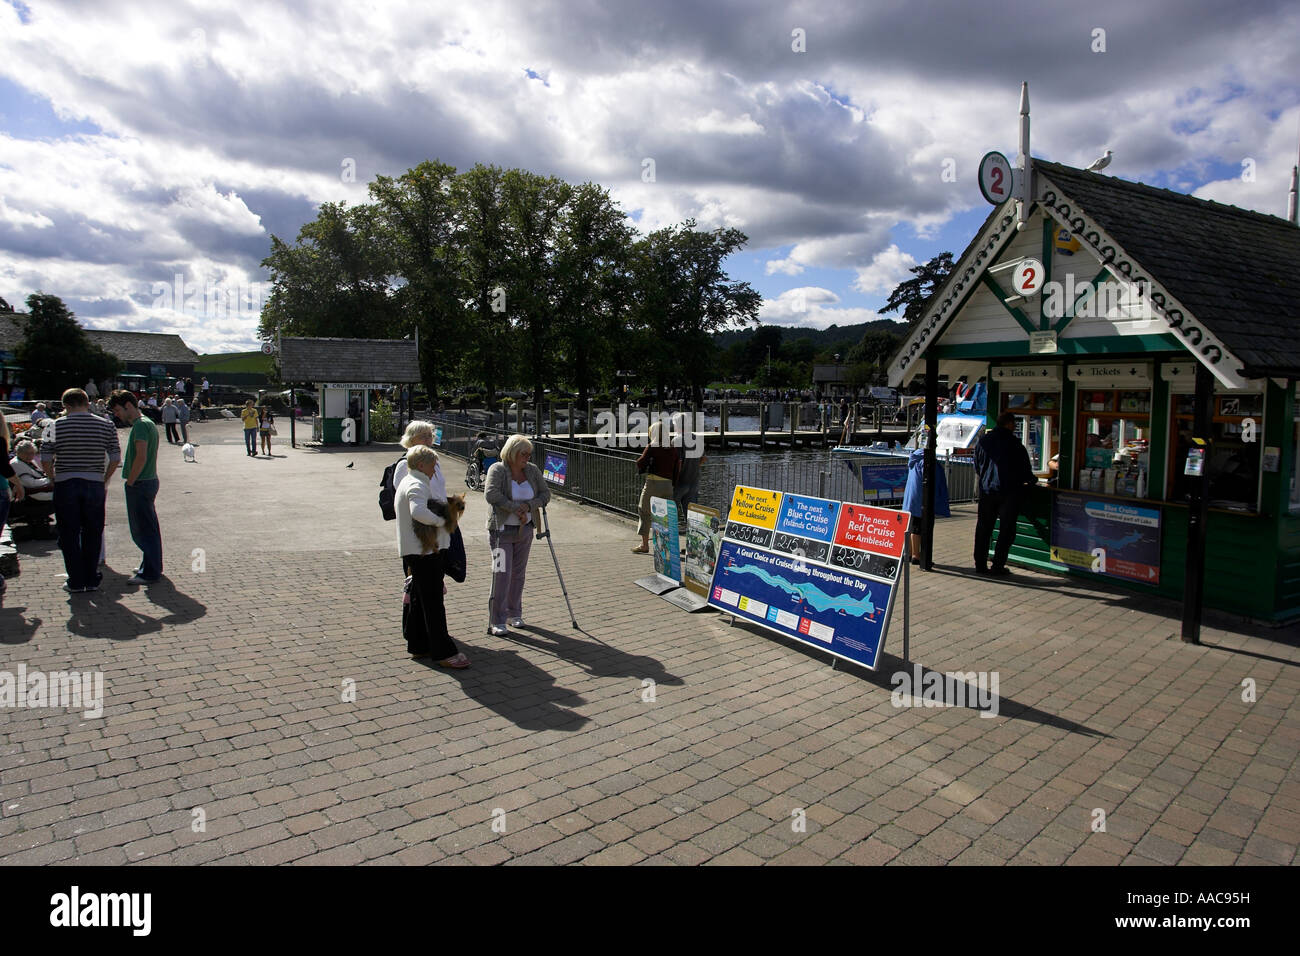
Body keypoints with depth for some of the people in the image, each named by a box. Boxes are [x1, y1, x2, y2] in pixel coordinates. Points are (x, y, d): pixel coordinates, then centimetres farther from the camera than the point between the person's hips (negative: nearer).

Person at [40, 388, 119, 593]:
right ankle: (92, 580, 16)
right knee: (92, 534, 12)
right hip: (94, 484, 2)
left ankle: (76, 582, 12)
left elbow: (45, 460, -5)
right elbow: (115, 458, 0)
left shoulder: (56, 425, -3)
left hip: (65, 485, -1)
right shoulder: (106, 426, 1)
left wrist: (54, 479, 10)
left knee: (69, 535, 8)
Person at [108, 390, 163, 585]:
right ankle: (151, 567, 26)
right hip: (150, 480, 10)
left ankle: (150, 573, 1)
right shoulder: (148, 423, 15)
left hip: (140, 484, -10)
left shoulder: (140, 425, -16)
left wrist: (130, 482, -16)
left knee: (143, 530, -4)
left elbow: (141, 458, -25)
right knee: (148, 528, 17)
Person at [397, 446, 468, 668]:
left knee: (419, 599, 16)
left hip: (412, 551, 11)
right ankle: (443, 652, -5)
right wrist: (440, 520, -21)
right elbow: (418, 512, -35)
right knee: (433, 602, -8)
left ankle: (417, 645, 25)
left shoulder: (406, 483, 18)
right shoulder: (417, 485, -17)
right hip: (425, 551, -11)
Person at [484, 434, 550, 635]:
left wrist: (528, 506, -15)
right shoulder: (497, 470, -10)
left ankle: (514, 613, 26)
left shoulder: (532, 470, 4)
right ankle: (496, 621, -2)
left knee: (518, 573, 12)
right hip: (502, 530, -5)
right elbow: (491, 494, -24)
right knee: (501, 574, -8)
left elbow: (545, 493, 3)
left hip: (525, 530, 5)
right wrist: (516, 508, -23)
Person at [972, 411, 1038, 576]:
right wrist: (1032, 481, 17)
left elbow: (977, 471, 12)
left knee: (983, 528, 9)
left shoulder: (983, 441, 5)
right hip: (1009, 491, -4)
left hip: (986, 490, 4)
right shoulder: (1014, 444, -8)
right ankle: (998, 566, 2)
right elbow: (1025, 470, -2)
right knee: (1006, 530, 4)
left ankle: (980, 564, 10)